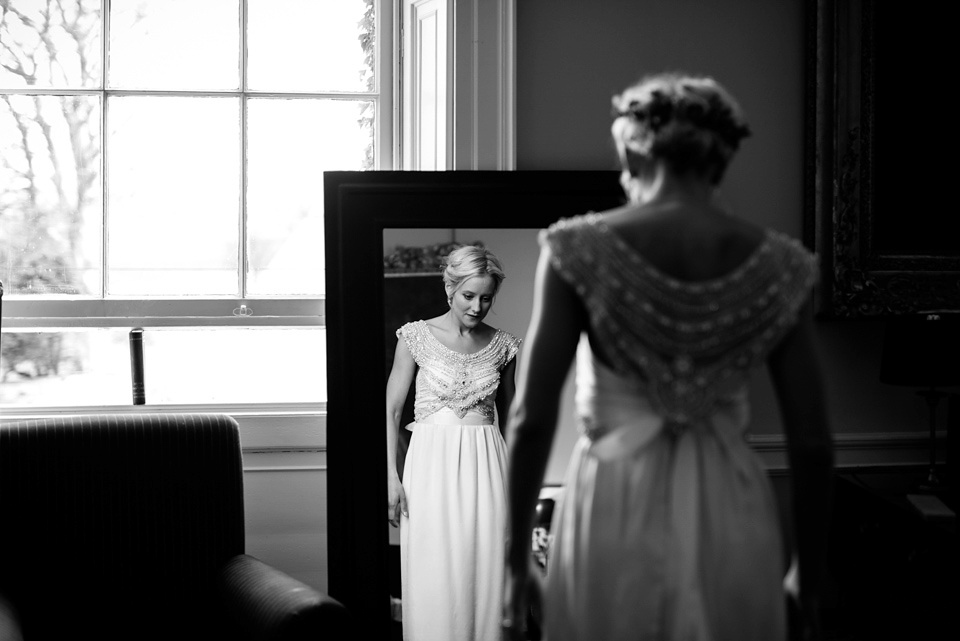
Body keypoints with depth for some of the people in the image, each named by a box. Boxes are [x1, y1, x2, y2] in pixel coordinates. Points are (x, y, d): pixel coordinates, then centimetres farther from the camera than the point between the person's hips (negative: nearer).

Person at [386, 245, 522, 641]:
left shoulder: (502, 345, 6)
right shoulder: (417, 337, -1)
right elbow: (391, 410, 0)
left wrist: (514, 474, 16)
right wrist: (392, 476, -7)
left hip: (486, 464, 2)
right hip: (432, 461, -2)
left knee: (485, 573, 2)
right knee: (434, 576, -2)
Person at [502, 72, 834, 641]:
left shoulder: (580, 250, -7)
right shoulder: (779, 266, -1)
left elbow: (532, 419, -9)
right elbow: (812, 443, 0)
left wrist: (517, 562, 0)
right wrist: (809, 581, 11)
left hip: (616, 515, -1)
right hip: (729, 521, 2)